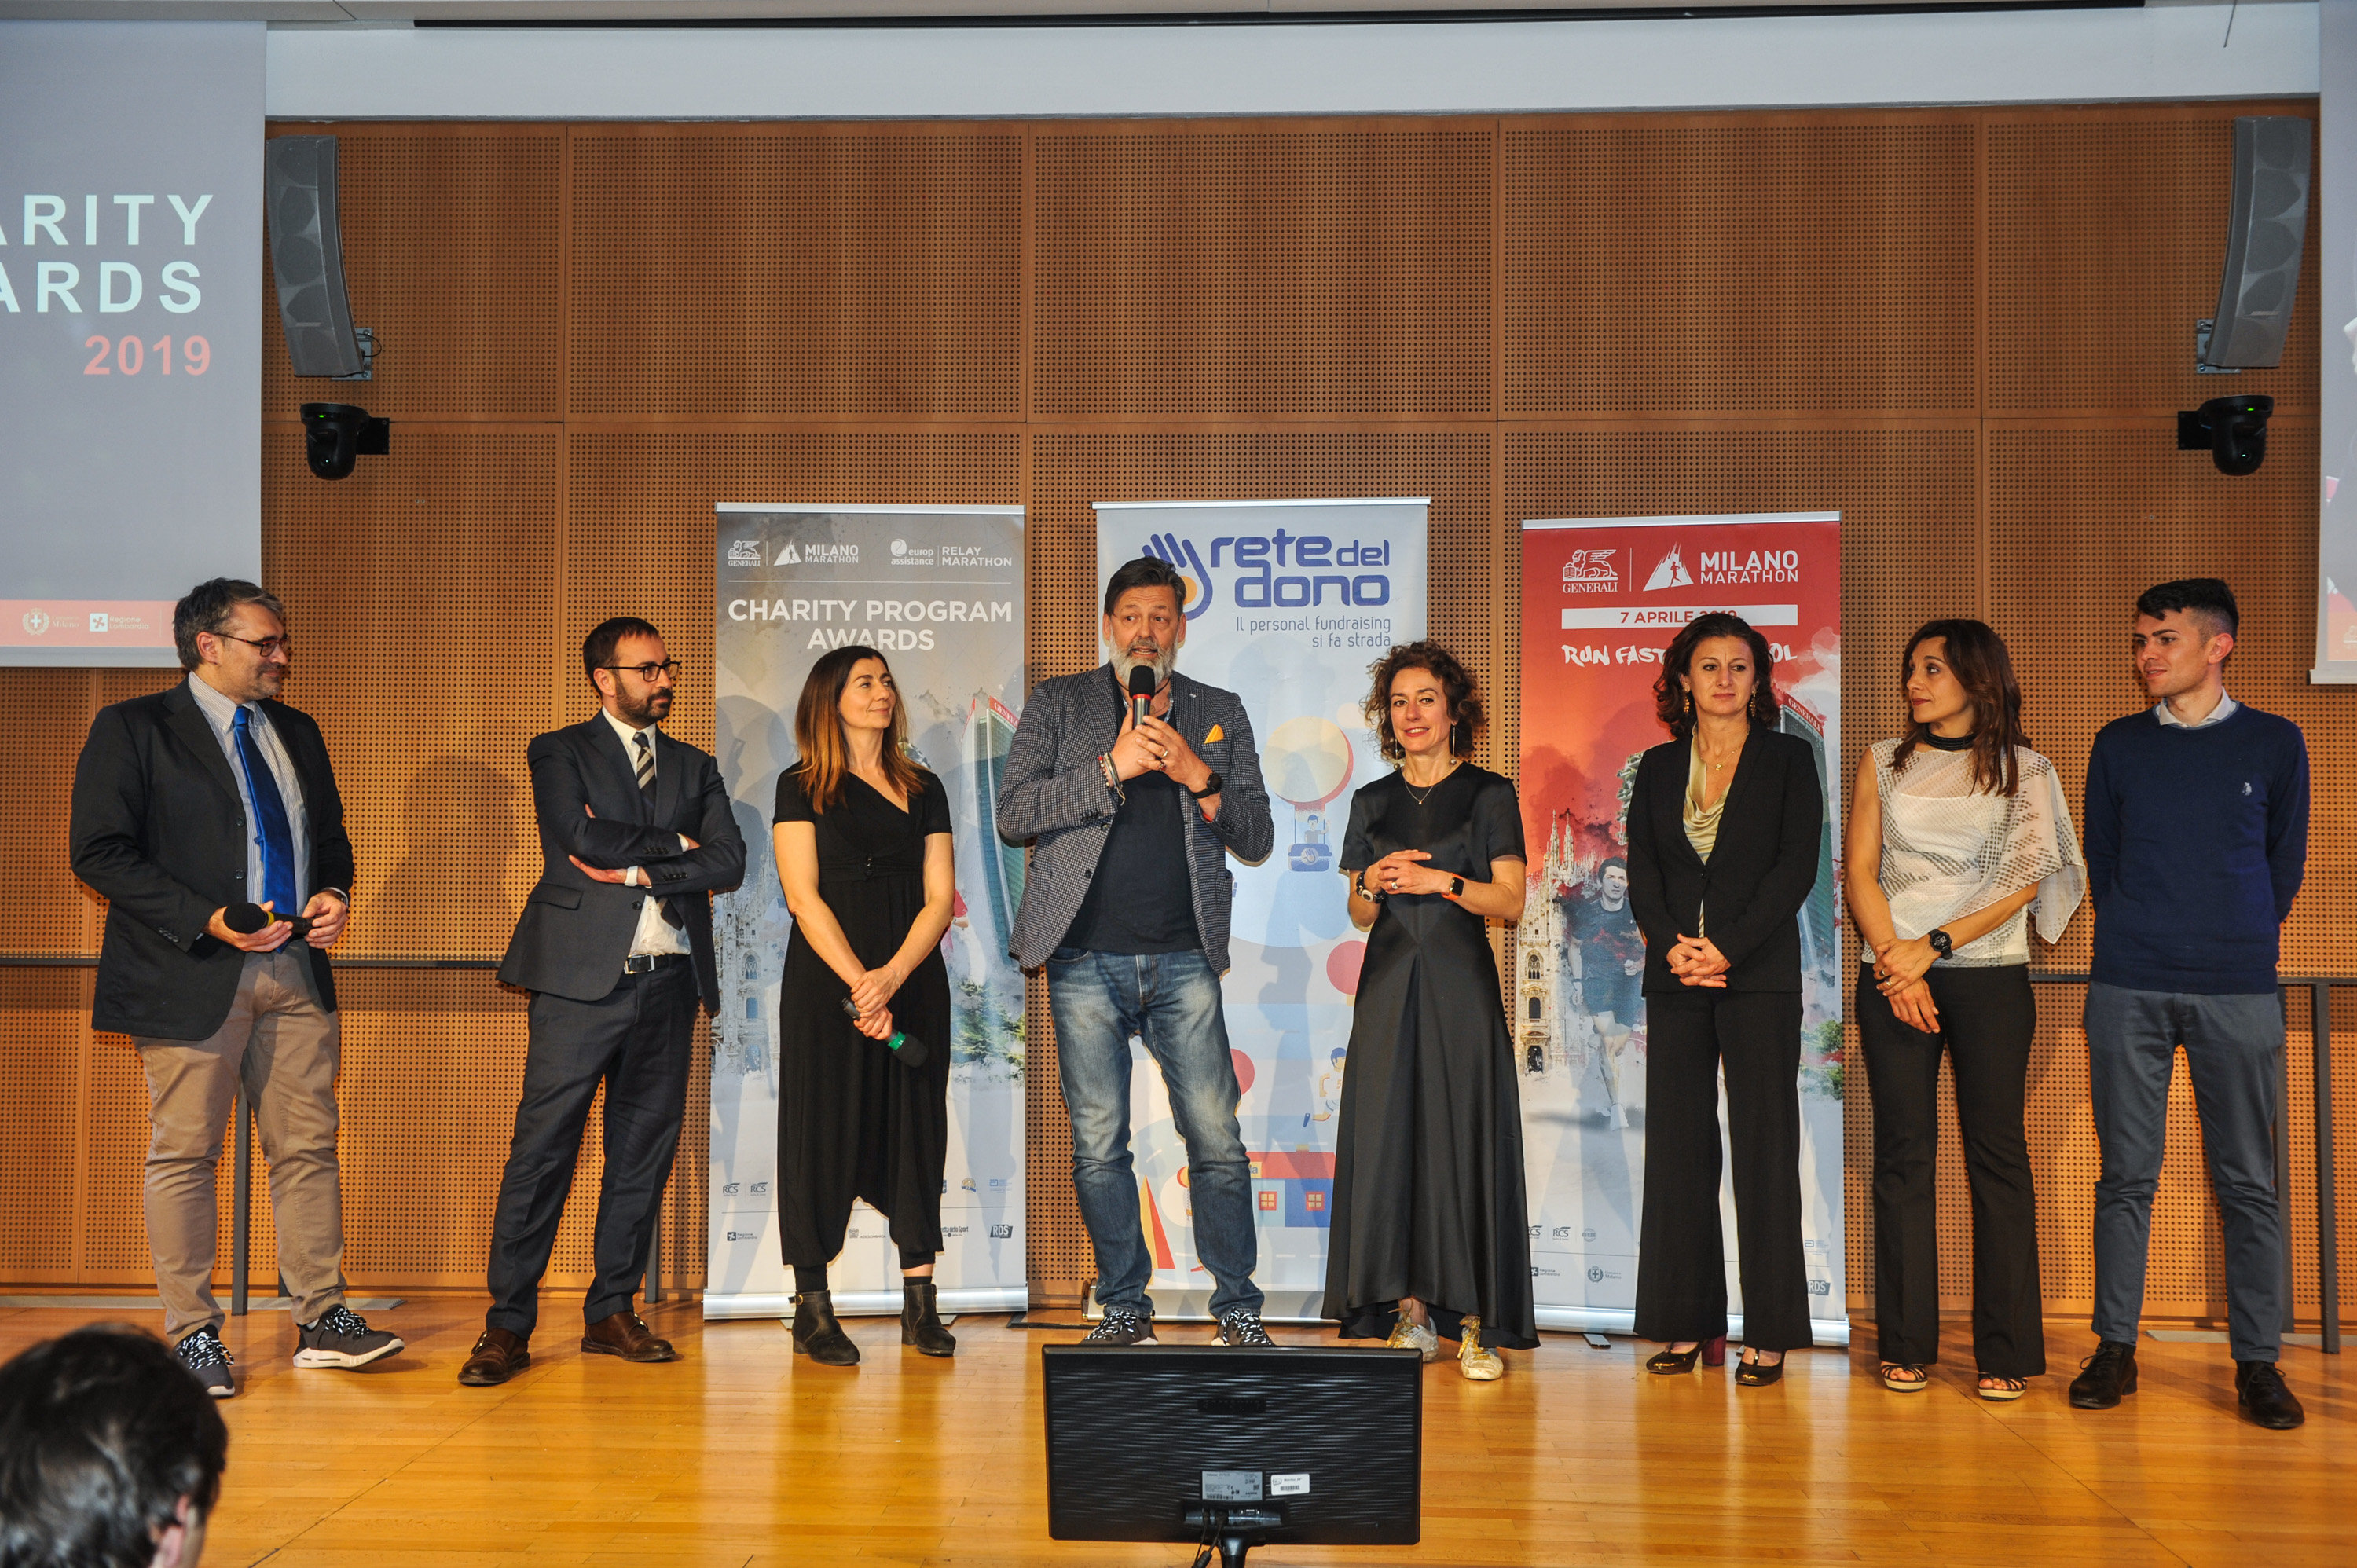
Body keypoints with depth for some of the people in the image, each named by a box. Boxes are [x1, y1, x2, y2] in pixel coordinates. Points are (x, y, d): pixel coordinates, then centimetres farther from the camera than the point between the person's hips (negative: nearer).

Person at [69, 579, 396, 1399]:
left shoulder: (297, 733, 16)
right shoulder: (132, 729, -2)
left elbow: (331, 835, 24)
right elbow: (99, 852, -9)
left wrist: (336, 893, 2)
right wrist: (206, 921, -17)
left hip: (297, 971, 5)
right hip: (193, 978, -5)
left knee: (309, 1148, 6)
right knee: (183, 1155, 3)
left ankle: (322, 1319, 14)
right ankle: (191, 1333, 14)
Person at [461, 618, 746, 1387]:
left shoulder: (694, 766, 17)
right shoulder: (559, 752, 7)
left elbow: (730, 861, 2)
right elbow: (583, 837, -12)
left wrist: (637, 867, -8)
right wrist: (673, 844, -3)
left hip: (668, 980, 4)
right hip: (583, 977, -4)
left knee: (644, 1151, 7)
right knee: (542, 1145, -5)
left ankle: (612, 1312, 17)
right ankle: (508, 1324, 2)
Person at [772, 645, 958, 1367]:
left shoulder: (924, 790, 11)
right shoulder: (802, 787, 3)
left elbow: (940, 898, 4)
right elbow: (803, 895, -6)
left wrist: (893, 975, -12)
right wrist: (859, 984, -16)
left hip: (914, 980, 3)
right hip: (824, 983, -3)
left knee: (915, 1127, 4)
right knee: (822, 1130, -1)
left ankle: (919, 1303, 11)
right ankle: (813, 1309, 6)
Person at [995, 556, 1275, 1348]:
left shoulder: (1220, 713, 14)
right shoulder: (1057, 704, 9)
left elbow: (1258, 837, 10)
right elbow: (1014, 814, -3)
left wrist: (1197, 776, -7)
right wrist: (1113, 766, -12)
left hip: (1184, 961, 1)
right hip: (1087, 961, -1)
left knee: (1218, 1141, 0)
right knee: (1099, 1147, 5)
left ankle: (1237, 1305, 14)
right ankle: (1124, 1305, 20)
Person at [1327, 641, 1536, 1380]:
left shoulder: (1489, 794, 3)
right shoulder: (1372, 802, 13)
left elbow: (1511, 901, -2)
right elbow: (1359, 915, 14)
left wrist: (1441, 881, -15)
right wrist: (1376, 885, -7)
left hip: (1460, 987, -3)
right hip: (1388, 986, 4)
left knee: (1465, 1144, -6)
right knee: (1388, 1141, 0)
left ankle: (1477, 1325, 0)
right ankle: (1410, 1314, 9)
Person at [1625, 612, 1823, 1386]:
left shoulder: (1788, 759, 5)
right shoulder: (1657, 768, 13)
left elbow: (1796, 866, -4)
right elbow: (1641, 872, 7)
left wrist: (1727, 947, -13)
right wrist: (1672, 945, -10)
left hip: (1759, 976, -3)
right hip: (1676, 976, 3)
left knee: (1764, 1147, -2)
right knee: (1678, 1147, 3)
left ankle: (1768, 1334, 4)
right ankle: (1689, 1325, 11)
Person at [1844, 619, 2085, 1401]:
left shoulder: (2024, 770, 6)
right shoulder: (1884, 761, 11)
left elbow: (2024, 881, -3)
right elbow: (1860, 870, 4)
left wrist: (1933, 946, -12)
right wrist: (1897, 965, -8)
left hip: (1990, 975, -1)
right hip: (1894, 973, 1)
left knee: (1997, 1153, -1)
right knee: (1903, 1154, 2)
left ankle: (2006, 1351, 6)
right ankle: (1906, 1346, 8)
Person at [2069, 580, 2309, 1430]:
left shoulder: (2274, 742, 6)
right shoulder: (2118, 745, 9)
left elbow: (2284, 864, 11)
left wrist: (2238, 943, 12)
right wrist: (2133, 943, 11)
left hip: (2238, 991, -1)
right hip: (2128, 989, 1)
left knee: (2248, 1181, 3)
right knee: (2126, 1175, 4)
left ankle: (2257, 1360, 12)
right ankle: (2115, 1349, 11)